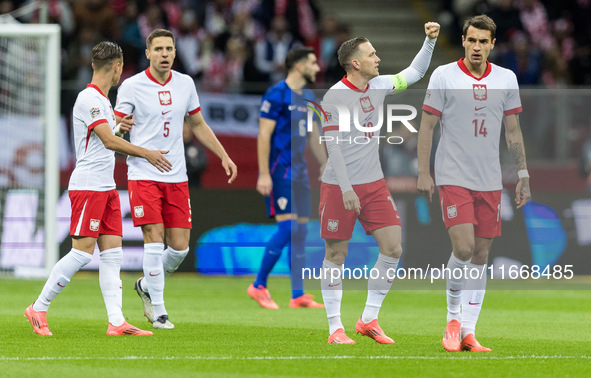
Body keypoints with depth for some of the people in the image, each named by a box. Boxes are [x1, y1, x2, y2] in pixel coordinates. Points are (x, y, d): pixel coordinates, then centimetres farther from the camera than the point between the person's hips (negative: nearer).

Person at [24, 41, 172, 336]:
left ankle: (116, 321, -2)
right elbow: (109, 141, -20)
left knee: (112, 253, 2)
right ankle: (38, 308, -1)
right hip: (88, 186, -10)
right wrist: (147, 154, -16)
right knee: (82, 252, -11)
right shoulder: (89, 99, -13)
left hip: (106, 187, 10)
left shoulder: (102, 100, 17)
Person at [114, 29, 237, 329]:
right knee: (154, 238, -13)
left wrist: (224, 157, 16)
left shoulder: (185, 84, 9)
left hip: (176, 177, 4)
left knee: (180, 246, 1)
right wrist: (120, 127, -26)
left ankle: (146, 286, 29)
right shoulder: (132, 86, -5)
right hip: (143, 176, -4)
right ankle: (158, 312, -3)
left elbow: (198, 125, 21)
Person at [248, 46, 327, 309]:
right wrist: (264, 174, -18)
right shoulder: (277, 95, -11)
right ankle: (259, 286, -4)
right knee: (288, 227, -14)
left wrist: (325, 166, 20)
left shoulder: (308, 97, 14)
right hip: (279, 171, -8)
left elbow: (313, 135, 23)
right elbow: (264, 135, -14)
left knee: (301, 230, 5)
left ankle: (298, 295, 7)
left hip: (299, 173, 8)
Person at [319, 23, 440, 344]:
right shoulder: (335, 97, -13)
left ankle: (369, 320, 9)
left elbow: (414, 73, 21)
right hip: (339, 186, -6)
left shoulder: (378, 86, 6)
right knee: (336, 255, 0)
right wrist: (346, 189, -20)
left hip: (373, 184, 6)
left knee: (393, 248, -2)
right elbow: (334, 146, -15)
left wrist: (430, 42, 9)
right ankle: (335, 328, 8)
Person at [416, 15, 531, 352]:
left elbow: (513, 130, 13)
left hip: (490, 181, 4)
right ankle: (453, 318, 4)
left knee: (481, 254, 3)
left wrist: (523, 175, 9)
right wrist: (423, 172, -6)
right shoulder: (443, 76, -3)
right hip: (453, 177, -4)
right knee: (463, 248, -16)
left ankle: (468, 332, 9)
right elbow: (427, 126, 0)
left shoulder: (507, 79, 7)